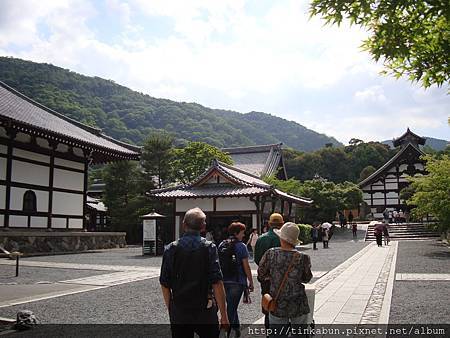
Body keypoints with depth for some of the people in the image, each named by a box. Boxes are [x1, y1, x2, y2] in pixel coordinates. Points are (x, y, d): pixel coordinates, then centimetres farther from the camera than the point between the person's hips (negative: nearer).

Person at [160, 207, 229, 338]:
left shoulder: (170, 249, -1)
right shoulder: (209, 247, -8)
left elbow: (164, 285, 2)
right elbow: (217, 283, -12)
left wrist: (171, 309, 15)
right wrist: (224, 315, -6)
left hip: (178, 313, 3)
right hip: (205, 312, -2)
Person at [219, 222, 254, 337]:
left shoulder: (221, 245, 6)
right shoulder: (241, 246, -10)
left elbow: (218, 263, 11)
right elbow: (246, 266, -10)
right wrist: (251, 282, -2)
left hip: (224, 281, 6)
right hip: (237, 281, -5)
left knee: (231, 305, 21)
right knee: (232, 307, 1)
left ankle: (236, 327, 33)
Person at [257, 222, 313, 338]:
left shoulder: (270, 254, -12)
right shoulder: (303, 258, -13)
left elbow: (261, 275, 0)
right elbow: (306, 279, 3)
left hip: (277, 306, 1)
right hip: (298, 306, 0)